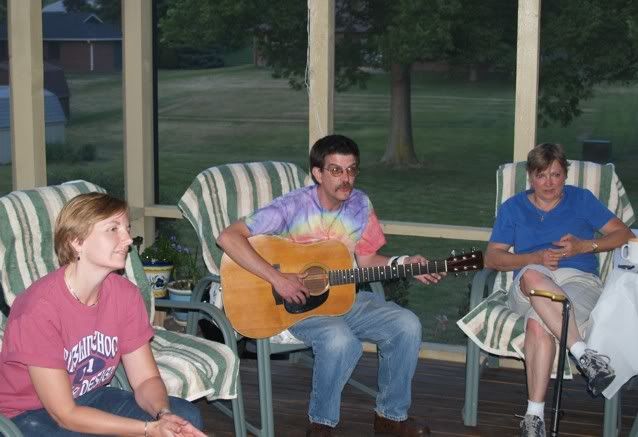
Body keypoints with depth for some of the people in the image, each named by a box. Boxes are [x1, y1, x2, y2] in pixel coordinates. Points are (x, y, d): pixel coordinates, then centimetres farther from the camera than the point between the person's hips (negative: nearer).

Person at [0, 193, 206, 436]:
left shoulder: (125, 294, -7)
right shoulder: (40, 307, -26)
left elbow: (146, 379, -2)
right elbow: (64, 414, -24)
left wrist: (164, 415, -25)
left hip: (90, 397, 6)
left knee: (187, 417, -11)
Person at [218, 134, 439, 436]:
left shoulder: (360, 205, 1)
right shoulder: (293, 207, -17)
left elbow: (366, 259, 12)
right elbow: (228, 237, -23)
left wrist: (403, 264, -7)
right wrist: (277, 278, -28)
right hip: (296, 303, -6)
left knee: (407, 325, -14)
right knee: (341, 340, -35)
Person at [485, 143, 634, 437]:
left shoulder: (581, 199, 16)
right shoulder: (513, 208, 17)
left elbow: (624, 234, 11)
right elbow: (491, 258, 9)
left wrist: (585, 246, -7)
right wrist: (536, 258, -8)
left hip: (580, 281, -1)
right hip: (529, 289, 1)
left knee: (538, 323, -37)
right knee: (532, 275, -40)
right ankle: (584, 354, -44)